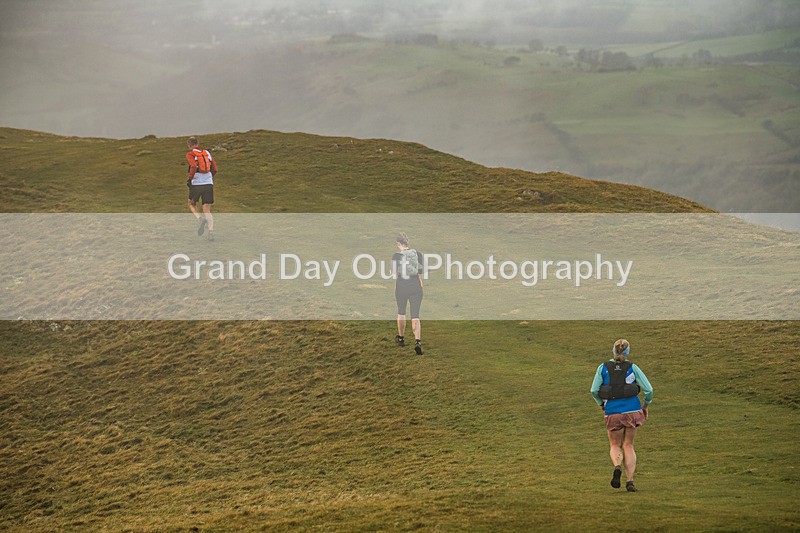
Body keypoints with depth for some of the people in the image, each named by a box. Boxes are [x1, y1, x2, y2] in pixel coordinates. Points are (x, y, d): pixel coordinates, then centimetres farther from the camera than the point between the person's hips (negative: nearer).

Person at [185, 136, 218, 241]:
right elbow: (214, 170, 10)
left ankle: (200, 219, -9)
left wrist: (189, 178, -5)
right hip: (208, 184, 4)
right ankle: (211, 232, -13)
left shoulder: (190, 154, -2)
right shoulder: (207, 153, 13)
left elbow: (193, 167, -19)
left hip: (196, 184, -4)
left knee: (192, 205, 20)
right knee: (207, 210, 6)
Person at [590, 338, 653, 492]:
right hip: (632, 410, 0)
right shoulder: (632, 368, 2)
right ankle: (629, 481, 1)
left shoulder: (603, 368, 3)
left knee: (615, 446, 14)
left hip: (612, 413, 0)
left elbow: (594, 390, 0)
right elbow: (648, 389, 0)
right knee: (628, 446, 12)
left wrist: (601, 404, 18)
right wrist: (646, 405, 17)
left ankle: (617, 467, -18)